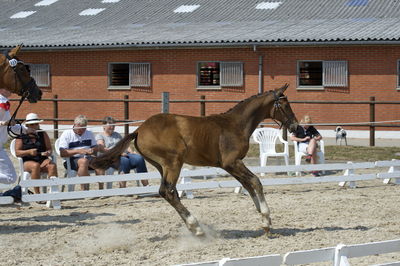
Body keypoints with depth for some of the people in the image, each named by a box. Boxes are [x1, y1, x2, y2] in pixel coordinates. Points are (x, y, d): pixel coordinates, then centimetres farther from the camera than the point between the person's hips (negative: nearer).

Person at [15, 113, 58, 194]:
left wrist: (48, 153, -12)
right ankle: (37, 193, -35)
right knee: (36, 166, -37)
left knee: (53, 166, -29)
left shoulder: (43, 134, 13)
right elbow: (17, 152, -1)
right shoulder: (21, 136, 6)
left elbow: (49, 149, 12)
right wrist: (29, 152, -18)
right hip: (27, 162, -3)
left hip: (43, 160, 3)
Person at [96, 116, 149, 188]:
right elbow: (101, 149, -7)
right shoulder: (99, 136, 10)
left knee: (139, 158, -25)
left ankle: (146, 185, -30)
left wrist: (131, 152, 4)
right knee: (124, 160, -39)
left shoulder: (117, 134, 32)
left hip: (125, 154, 6)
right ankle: (122, 187, -44)